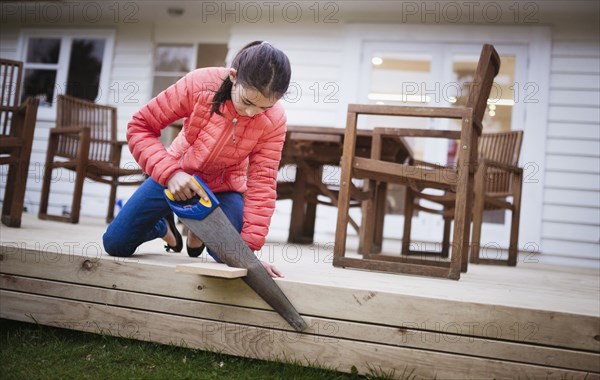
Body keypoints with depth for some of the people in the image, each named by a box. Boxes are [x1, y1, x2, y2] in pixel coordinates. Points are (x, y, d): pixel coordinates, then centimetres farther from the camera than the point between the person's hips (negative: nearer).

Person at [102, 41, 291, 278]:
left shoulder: (274, 120, -27)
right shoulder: (200, 83, -31)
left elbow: (262, 183, -23)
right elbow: (140, 126, -23)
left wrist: (249, 247, -30)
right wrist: (169, 172, -39)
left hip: (224, 187, 0)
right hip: (176, 176, 0)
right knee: (115, 245, 0)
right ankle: (166, 227, 35)